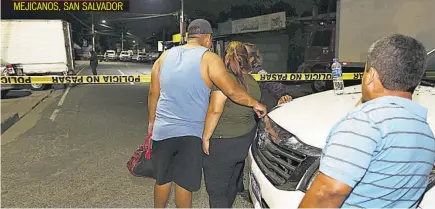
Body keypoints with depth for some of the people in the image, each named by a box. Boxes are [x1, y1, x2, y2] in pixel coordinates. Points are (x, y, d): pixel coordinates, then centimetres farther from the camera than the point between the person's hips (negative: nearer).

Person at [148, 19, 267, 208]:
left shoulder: (165, 56, 7)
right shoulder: (208, 58, -8)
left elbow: (153, 93, 10)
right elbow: (232, 91, -14)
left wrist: (152, 121, 21)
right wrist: (256, 104, 0)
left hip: (162, 129, 5)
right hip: (189, 132, -4)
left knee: (162, 179, 19)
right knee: (184, 182, 8)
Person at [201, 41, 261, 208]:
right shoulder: (253, 83, 7)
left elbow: (215, 110, -24)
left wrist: (206, 137, -17)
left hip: (223, 143, -8)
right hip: (246, 140, 8)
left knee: (216, 191, 4)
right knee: (231, 184, 24)